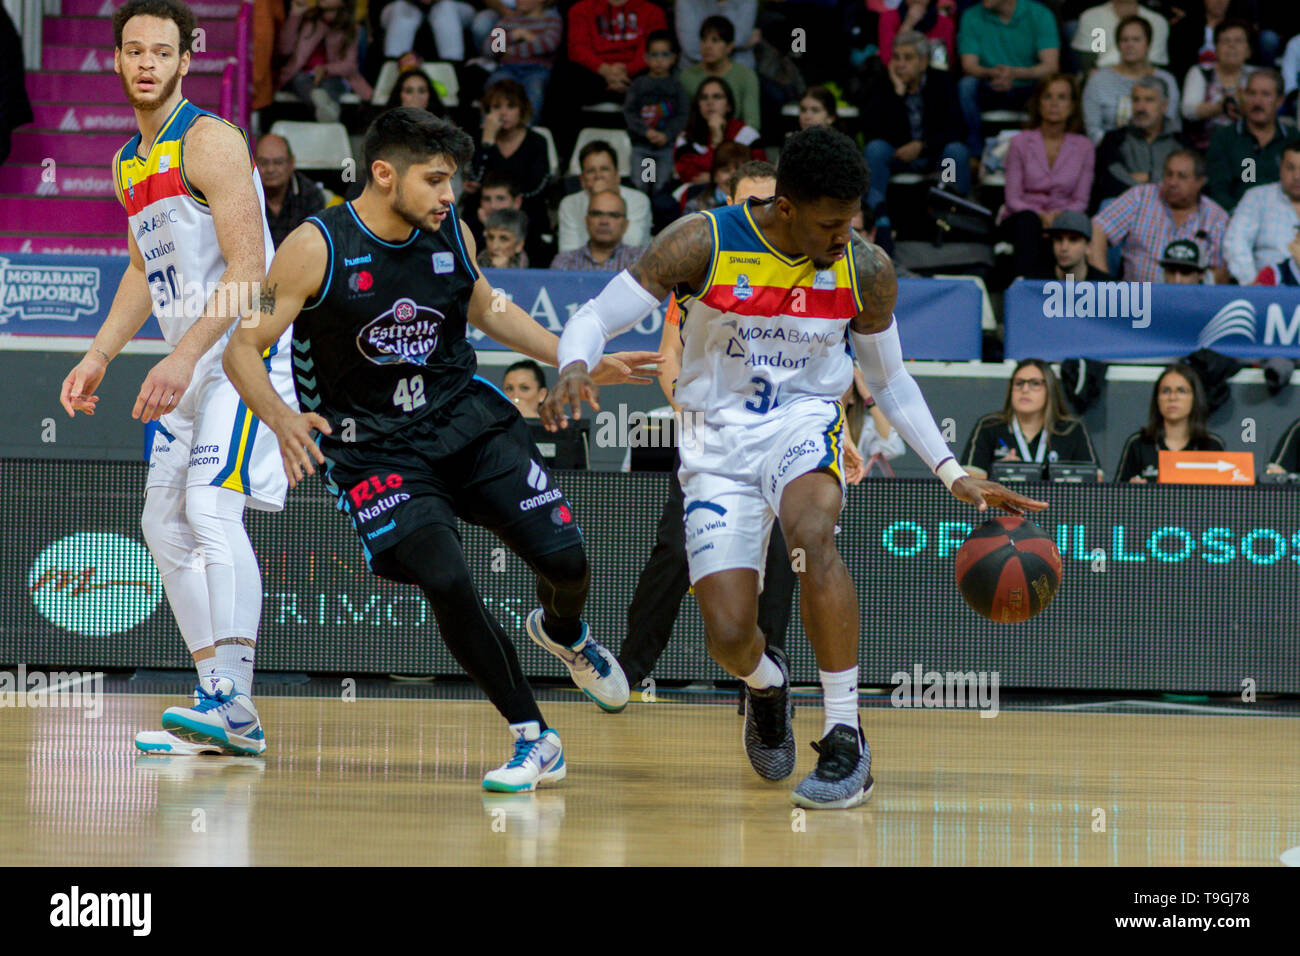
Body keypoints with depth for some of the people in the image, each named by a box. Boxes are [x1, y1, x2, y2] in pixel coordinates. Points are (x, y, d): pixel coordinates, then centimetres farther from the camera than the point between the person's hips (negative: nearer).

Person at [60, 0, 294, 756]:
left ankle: (231, 696, -33)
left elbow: (249, 270, -20)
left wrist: (184, 357, -26)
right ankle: (225, 719, 13)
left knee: (214, 510, -24)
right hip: (194, 366, 10)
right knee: (167, 526, 10)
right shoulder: (129, 164, 15)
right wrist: (99, 359, 18)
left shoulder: (209, 142, -13)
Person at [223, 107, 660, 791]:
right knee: (446, 582, -23)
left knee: (564, 558, -7)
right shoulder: (317, 247, -15)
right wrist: (282, 420, -33)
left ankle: (564, 634, 33)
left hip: (469, 419, 4)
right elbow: (243, 347, -14)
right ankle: (534, 742, -7)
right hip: (373, 447, -4)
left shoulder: (450, 233, 0)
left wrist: (581, 362, 15)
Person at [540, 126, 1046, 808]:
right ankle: (765, 683, 30)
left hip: (806, 424, 0)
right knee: (728, 637, -12)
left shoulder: (866, 271, -6)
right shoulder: (702, 244, -15)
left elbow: (889, 381, 9)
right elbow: (595, 319, -11)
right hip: (719, 443, 0)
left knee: (812, 534, -36)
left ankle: (846, 740, -26)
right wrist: (573, 369, -35)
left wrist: (954, 476, 1)